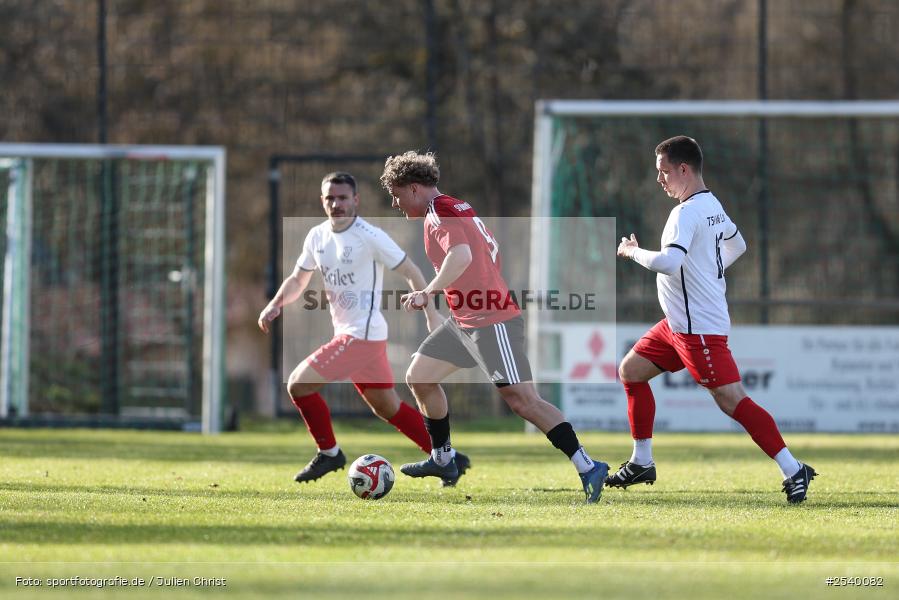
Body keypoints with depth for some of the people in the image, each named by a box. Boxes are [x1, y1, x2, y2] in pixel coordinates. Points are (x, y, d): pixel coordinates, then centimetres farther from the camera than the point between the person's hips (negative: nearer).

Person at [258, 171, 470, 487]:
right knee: (387, 407, 15)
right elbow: (298, 279, 20)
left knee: (298, 383, -12)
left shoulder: (369, 236, -14)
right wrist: (275, 305, 3)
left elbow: (410, 271, -9)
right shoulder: (317, 236, 8)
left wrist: (431, 313, -14)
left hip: (363, 333, -8)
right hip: (345, 332, 8)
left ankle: (329, 453, 4)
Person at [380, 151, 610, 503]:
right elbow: (492, 252, 24)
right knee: (418, 377, 17)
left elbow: (461, 255, -32)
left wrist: (429, 293, -39)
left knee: (522, 400, -16)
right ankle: (443, 460, 30)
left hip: (491, 324, -11)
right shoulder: (458, 208, 16)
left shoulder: (440, 212, -14)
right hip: (462, 322, 11)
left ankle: (588, 468, -18)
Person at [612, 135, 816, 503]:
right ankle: (642, 463, 21)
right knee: (631, 371, 15)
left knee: (730, 400, -13)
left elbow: (669, 262, -32)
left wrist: (633, 252, -15)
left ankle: (793, 470, -15)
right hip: (679, 322, 11)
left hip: (700, 327, -11)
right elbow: (737, 245, 30)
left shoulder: (687, 213, -18)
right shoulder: (712, 207, 13)